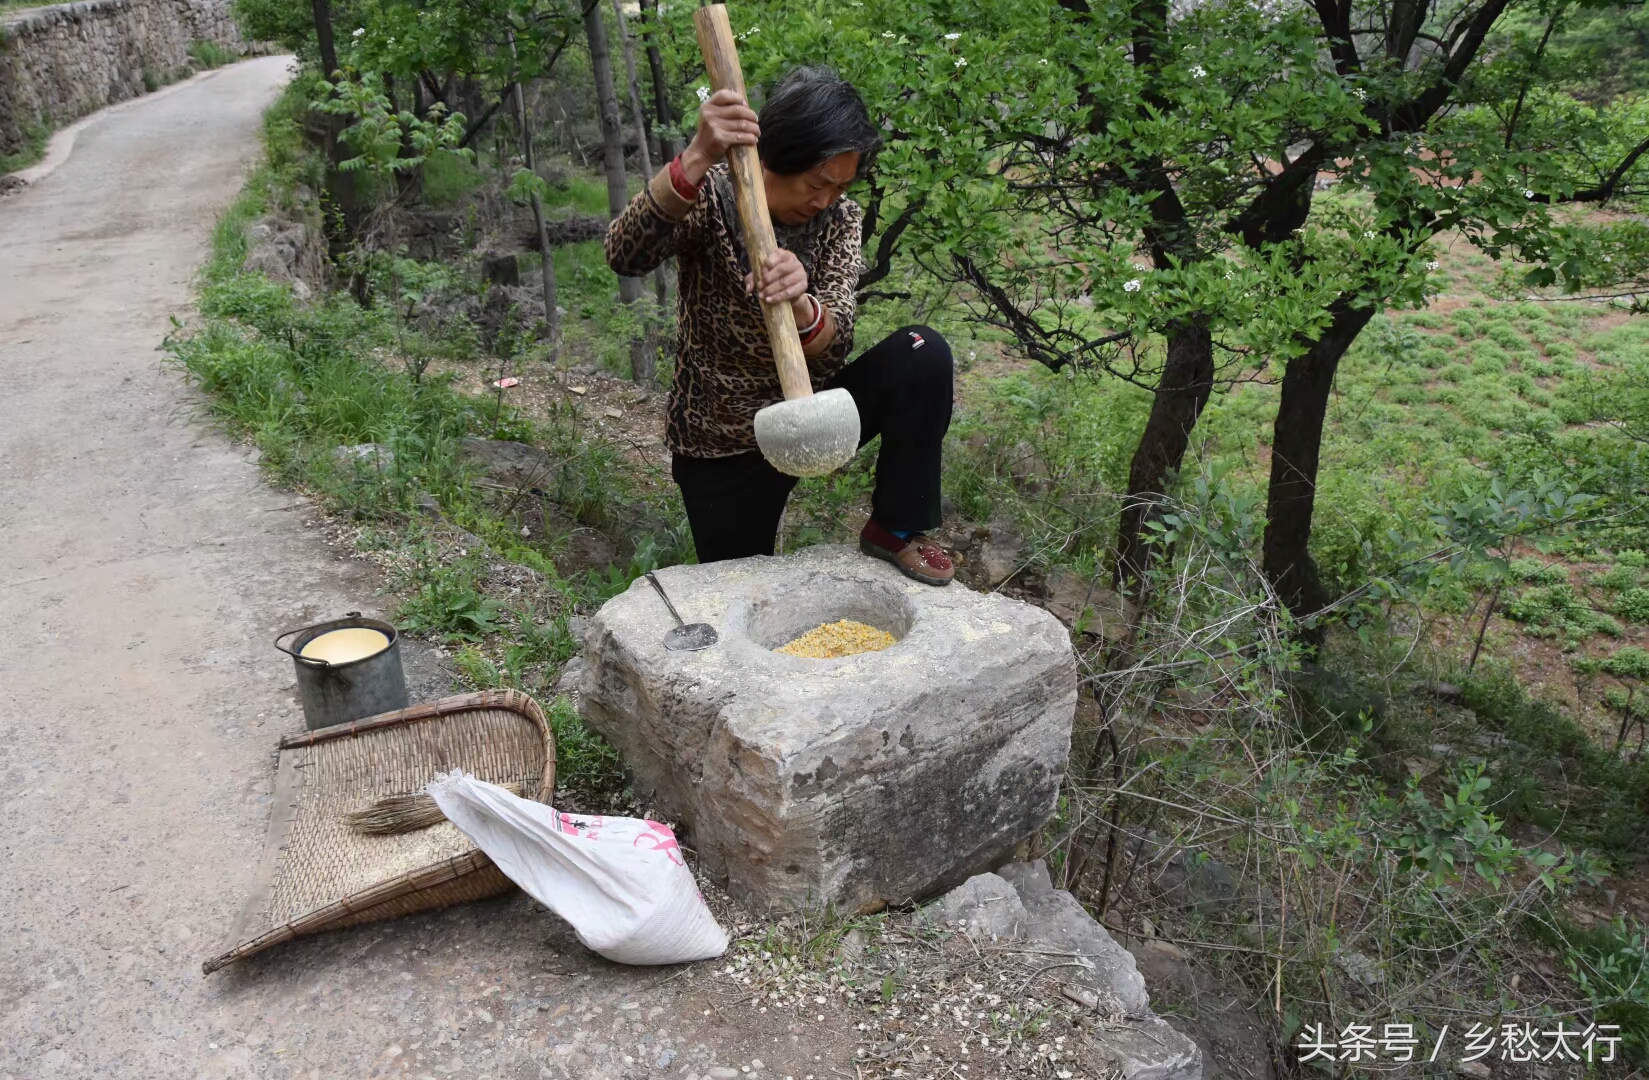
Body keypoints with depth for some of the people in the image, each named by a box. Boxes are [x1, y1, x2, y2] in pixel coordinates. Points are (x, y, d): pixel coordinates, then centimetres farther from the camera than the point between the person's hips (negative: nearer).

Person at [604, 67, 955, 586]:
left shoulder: (839, 218, -6)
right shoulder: (711, 197, -14)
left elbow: (835, 344, -21)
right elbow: (625, 256, -35)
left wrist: (800, 305, -45)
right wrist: (697, 160, -48)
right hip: (723, 449, -2)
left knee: (922, 353, -21)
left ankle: (895, 529, -8)